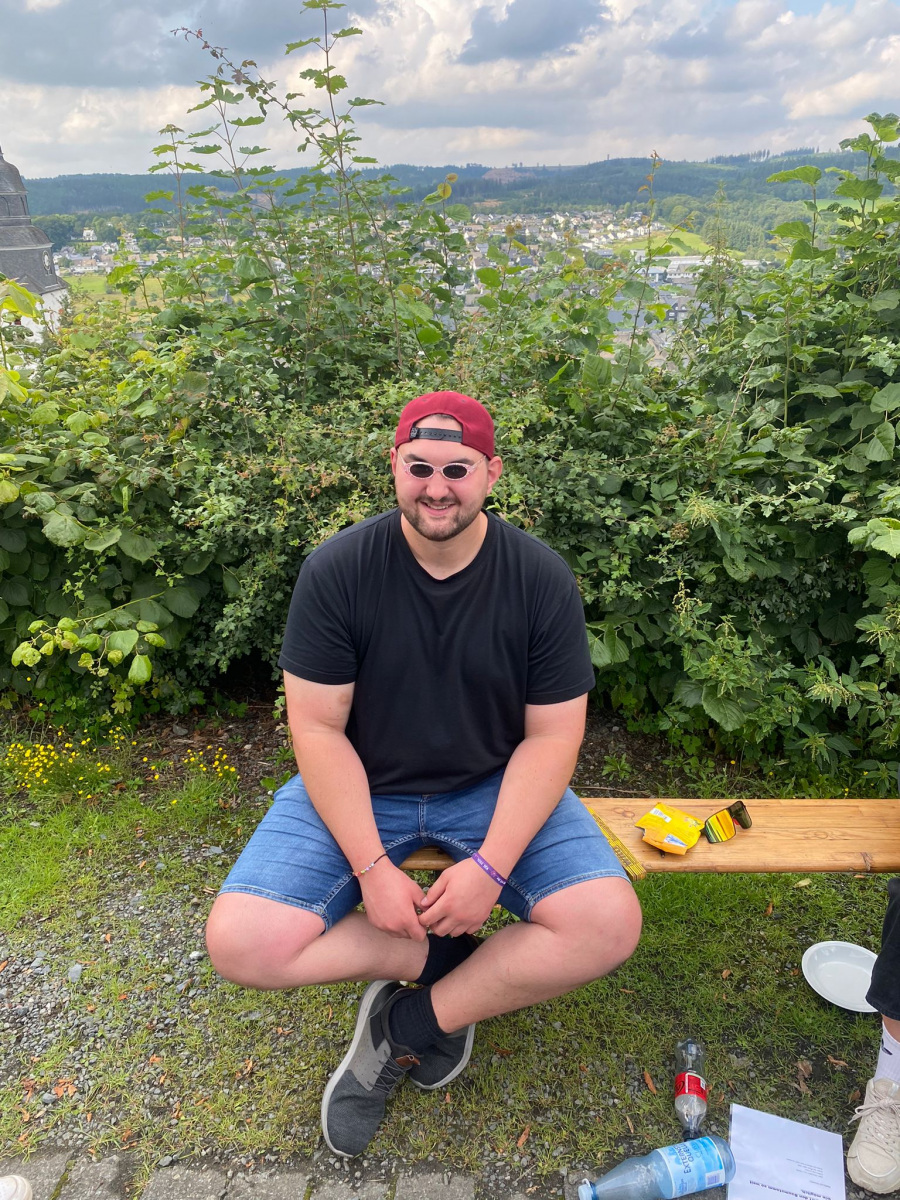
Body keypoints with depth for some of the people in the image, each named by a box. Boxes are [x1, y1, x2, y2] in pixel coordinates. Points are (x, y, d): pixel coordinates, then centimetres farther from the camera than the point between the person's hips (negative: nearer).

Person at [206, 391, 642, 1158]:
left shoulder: (542, 579, -11)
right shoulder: (337, 570, -13)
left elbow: (551, 736, -9)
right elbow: (318, 727, -11)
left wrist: (490, 867, -20)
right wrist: (372, 867, -18)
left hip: (495, 786, 1)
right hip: (358, 787, 0)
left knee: (609, 924, -22)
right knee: (240, 944, -20)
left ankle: (412, 1025, -2)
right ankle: (452, 958, 0)